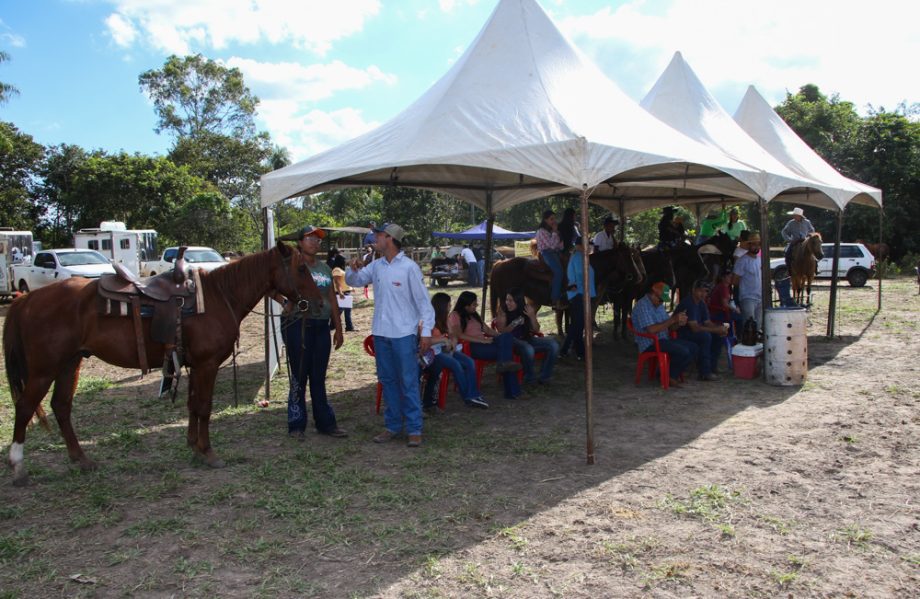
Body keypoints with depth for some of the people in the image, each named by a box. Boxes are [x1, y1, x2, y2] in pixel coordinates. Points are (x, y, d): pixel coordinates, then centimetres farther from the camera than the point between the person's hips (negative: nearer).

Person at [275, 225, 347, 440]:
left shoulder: (324, 268, 14)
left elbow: (332, 300, 16)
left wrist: (338, 328, 14)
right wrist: (285, 303, -24)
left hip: (321, 326, 5)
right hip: (297, 324, -5)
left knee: (319, 377, 11)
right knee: (299, 376, 1)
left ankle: (325, 423, 19)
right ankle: (296, 425, 13)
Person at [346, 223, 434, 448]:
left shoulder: (409, 267, -11)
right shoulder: (376, 266, 7)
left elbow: (423, 301, -10)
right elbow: (354, 281, 17)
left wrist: (426, 331, -14)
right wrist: (353, 269, -7)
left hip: (404, 334, -6)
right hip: (381, 333, 6)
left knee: (409, 383, -1)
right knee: (387, 381, 14)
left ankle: (414, 429, 7)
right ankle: (393, 425, 25)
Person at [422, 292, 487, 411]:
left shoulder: (443, 320, 16)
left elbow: (452, 336, 18)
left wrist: (452, 346, -3)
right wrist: (443, 339, -25)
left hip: (445, 350, 8)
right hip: (433, 353, -8)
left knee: (470, 362, -16)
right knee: (456, 364, -31)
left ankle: (473, 395, -19)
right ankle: (468, 397, -18)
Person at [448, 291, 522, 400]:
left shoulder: (474, 315, 27)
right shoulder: (455, 316, 2)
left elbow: (486, 329, 23)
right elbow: (459, 336, -12)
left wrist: (501, 335, 3)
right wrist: (482, 340, -19)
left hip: (483, 343, 7)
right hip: (470, 346, -7)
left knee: (507, 336, -22)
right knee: (506, 350, -24)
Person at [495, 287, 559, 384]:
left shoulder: (528, 309, 2)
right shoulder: (503, 309, -7)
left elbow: (536, 330, 2)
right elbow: (501, 332, -10)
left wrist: (532, 316, -16)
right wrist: (515, 323, -25)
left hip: (527, 339, 5)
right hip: (511, 340, -5)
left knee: (554, 344, -14)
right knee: (528, 349, -37)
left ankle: (544, 376, -2)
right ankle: (529, 377, -10)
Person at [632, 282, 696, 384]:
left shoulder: (659, 305, 15)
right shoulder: (642, 306, -15)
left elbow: (668, 327, 18)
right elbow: (651, 330, -25)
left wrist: (678, 323, -5)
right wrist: (673, 319, -22)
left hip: (663, 340, 10)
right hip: (650, 344, -10)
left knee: (693, 347, -2)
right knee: (683, 352, -24)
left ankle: (673, 375, 4)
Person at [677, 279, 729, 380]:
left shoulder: (701, 303, 8)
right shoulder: (688, 303, -22)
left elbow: (707, 323, 10)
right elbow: (695, 328, -28)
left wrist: (720, 329, -11)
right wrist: (716, 329, -27)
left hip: (694, 333, 9)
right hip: (680, 336, -9)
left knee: (718, 336, -3)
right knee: (705, 336, -30)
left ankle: (711, 367, 2)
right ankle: (704, 373, -23)